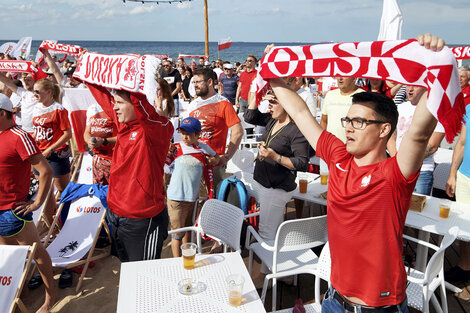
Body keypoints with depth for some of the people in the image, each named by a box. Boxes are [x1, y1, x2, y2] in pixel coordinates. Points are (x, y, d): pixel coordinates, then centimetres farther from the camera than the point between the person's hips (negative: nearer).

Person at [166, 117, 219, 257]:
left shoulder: (203, 148, 4)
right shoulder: (176, 148, -3)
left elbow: (216, 158, 21)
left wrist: (212, 160, 1)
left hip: (192, 197, 3)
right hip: (176, 198, -3)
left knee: (187, 229, 20)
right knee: (177, 233, 4)